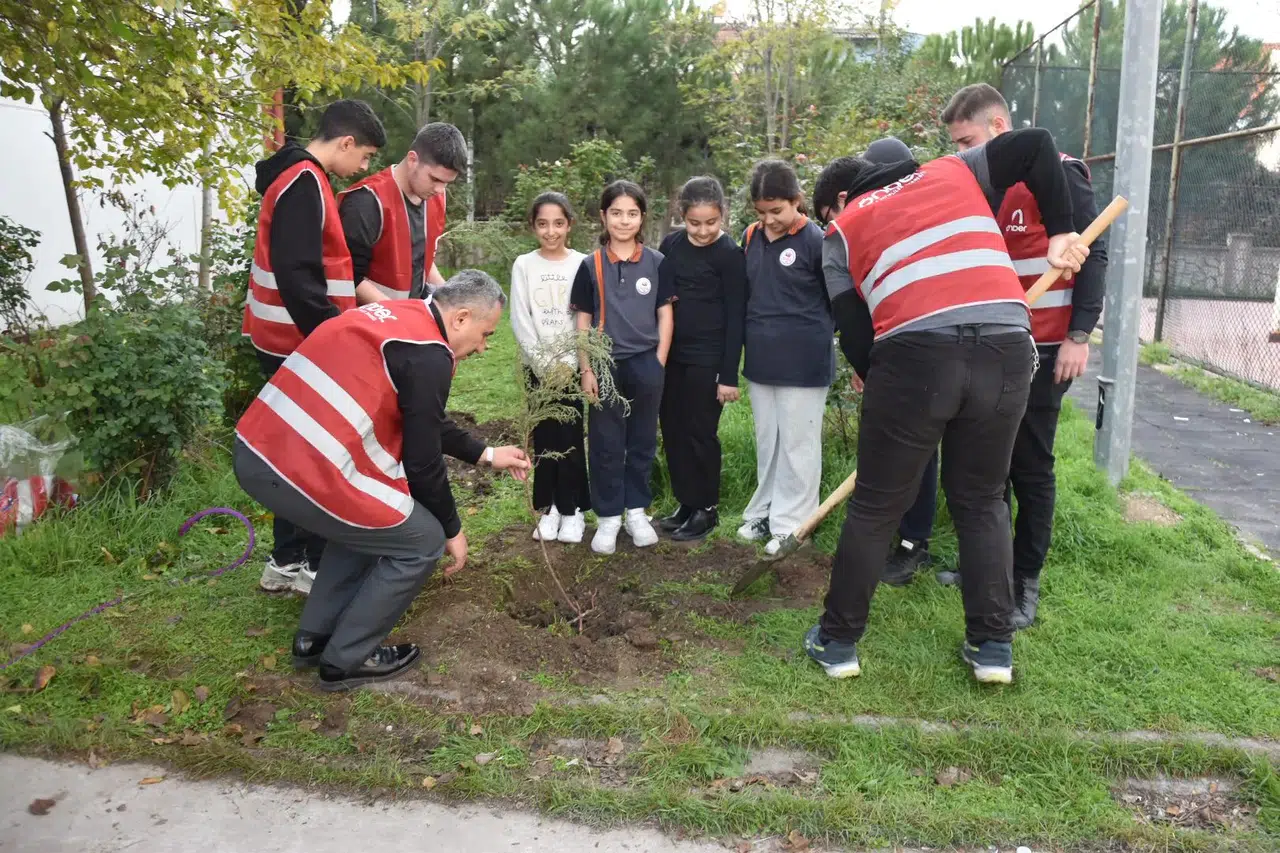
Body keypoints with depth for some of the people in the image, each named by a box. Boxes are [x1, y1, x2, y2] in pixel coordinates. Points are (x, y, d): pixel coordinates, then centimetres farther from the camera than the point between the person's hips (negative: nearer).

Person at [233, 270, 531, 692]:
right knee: (421, 542, 7)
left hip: (257, 451, 10)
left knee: (368, 519, 29)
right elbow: (422, 459, -6)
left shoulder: (397, 316, 19)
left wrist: (485, 455, 35)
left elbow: (423, 423, 29)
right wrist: (452, 529, 10)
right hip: (302, 469, -10)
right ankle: (346, 660, 18)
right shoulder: (429, 355, -11)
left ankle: (314, 639, 33)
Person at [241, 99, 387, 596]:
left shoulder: (298, 176, 16)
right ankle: (318, 564, 9)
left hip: (294, 342, 10)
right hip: (301, 344, -10)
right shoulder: (305, 183, -17)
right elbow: (297, 276, -25)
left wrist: (332, 331, 19)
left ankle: (286, 561, 23)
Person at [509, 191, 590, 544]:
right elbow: (520, 320, -2)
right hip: (537, 364, 1)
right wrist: (545, 363, -10)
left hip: (574, 364, -1)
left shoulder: (582, 264, 0)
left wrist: (568, 362, -11)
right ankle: (549, 508, 14)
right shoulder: (524, 265, 2)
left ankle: (572, 509, 9)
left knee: (571, 436, -2)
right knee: (544, 437, 4)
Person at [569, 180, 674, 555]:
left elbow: (665, 316, 5)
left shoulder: (656, 263, 1)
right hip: (606, 366, -1)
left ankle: (637, 511, 23)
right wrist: (586, 370, -3)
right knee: (605, 444, 5)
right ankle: (608, 517, 16)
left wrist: (658, 364, -2)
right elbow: (583, 321, 2)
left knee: (642, 442, 10)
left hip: (645, 365, 1)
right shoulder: (591, 265, 0)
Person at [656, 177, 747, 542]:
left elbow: (735, 317, -10)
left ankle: (707, 509, 16)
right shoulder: (671, 244, 5)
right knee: (672, 430, 11)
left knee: (700, 432, 1)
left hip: (707, 358, -6)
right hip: (670, 354, 6)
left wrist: (730, 374, -13)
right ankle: (686, 503, 25)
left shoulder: (729, 254, -9)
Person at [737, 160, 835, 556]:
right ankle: (763, 512, 28)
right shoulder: (750, 237, 5)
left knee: (797, 445, 4)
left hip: (803, 363, -6)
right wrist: (750, 338, 12)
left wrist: (815, 336, -1)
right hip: (760, 360, 6)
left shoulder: (816, 240, -12)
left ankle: (790, 523, 14)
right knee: (766, 442, 16)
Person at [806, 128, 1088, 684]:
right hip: (1007, 348, 3)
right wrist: (1060, 232, 21)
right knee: (983, 501, 20)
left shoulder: (842, 233, 19)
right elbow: (1036, 144, 18)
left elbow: (853, 329, 9)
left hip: (914, 355, -3)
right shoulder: (955, 172, 28)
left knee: (875, 508, 11)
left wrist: (882, 389, 20)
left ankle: (837, 641, 22)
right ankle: (993, 646, 23)